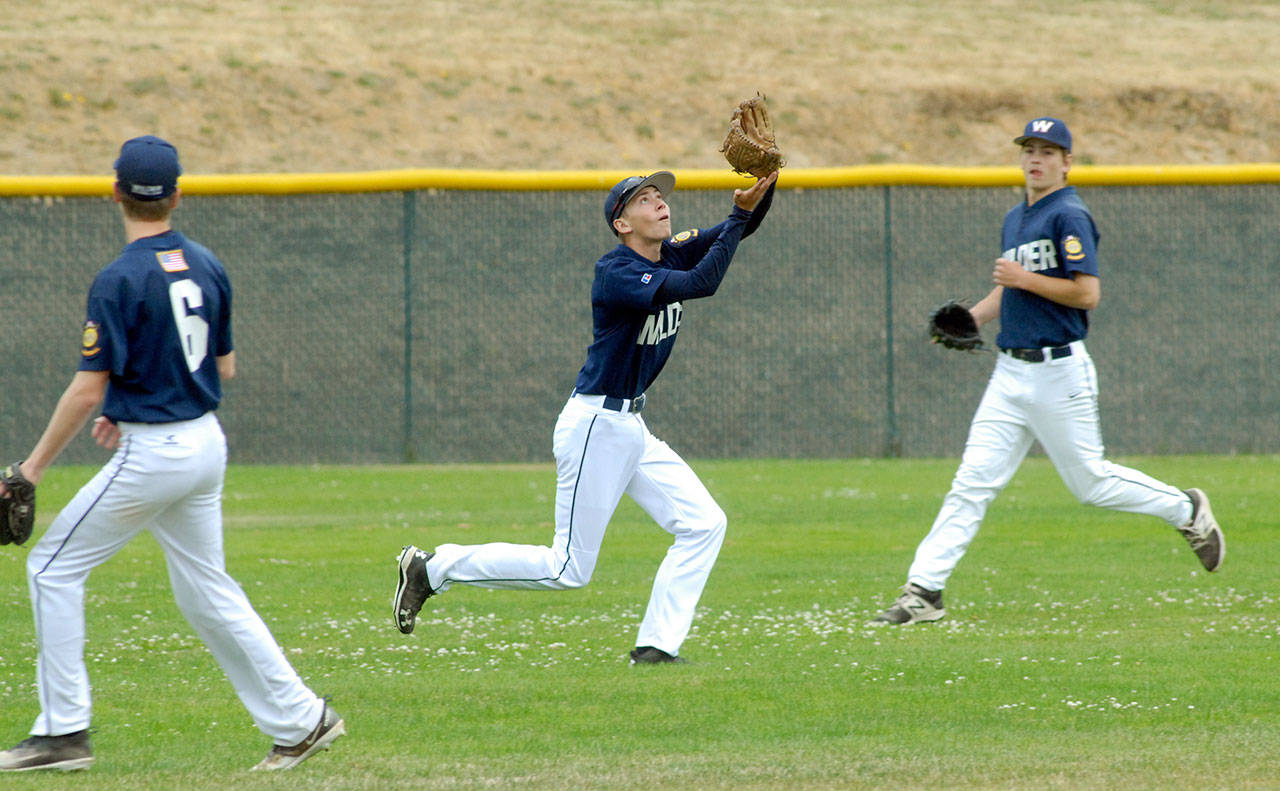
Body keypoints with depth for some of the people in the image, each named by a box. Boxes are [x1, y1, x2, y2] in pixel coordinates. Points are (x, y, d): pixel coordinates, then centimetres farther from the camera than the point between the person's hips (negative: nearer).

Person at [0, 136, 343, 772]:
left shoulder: (121, 280, -17)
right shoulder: (206, 267, 6)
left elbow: (88, 390, -17)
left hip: (151, 456, -7)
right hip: (207, 443, 7)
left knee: (54, 567, 4)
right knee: (205, 590, 16)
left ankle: (64, 732, 2)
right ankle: (299, 720, 11)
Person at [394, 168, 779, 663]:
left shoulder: (672, 254, 5)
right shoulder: (616, 273, -21)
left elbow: (740, 227, 0)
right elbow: (701, 284, -32)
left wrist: (762, 189, -20)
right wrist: (740, 214, -30)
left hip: (631, 428, 9)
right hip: (596, 425, -9)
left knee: (703, 524, 1)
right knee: (569, 570, -4)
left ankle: (656, 647, 1)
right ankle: (434, 568, 7)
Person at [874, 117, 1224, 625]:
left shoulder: (1070, 216, -11)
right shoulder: (1015, 220, 16)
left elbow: (1087, 294, -18)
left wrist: (1024, 278, -17)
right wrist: (970, 318, 11)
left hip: (1059, 371, -7)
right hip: (1011, 372, 7)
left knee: (1090, 482, 3)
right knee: (973, 481, -1)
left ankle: (1187, 511, 25)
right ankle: (924, 590, -5)